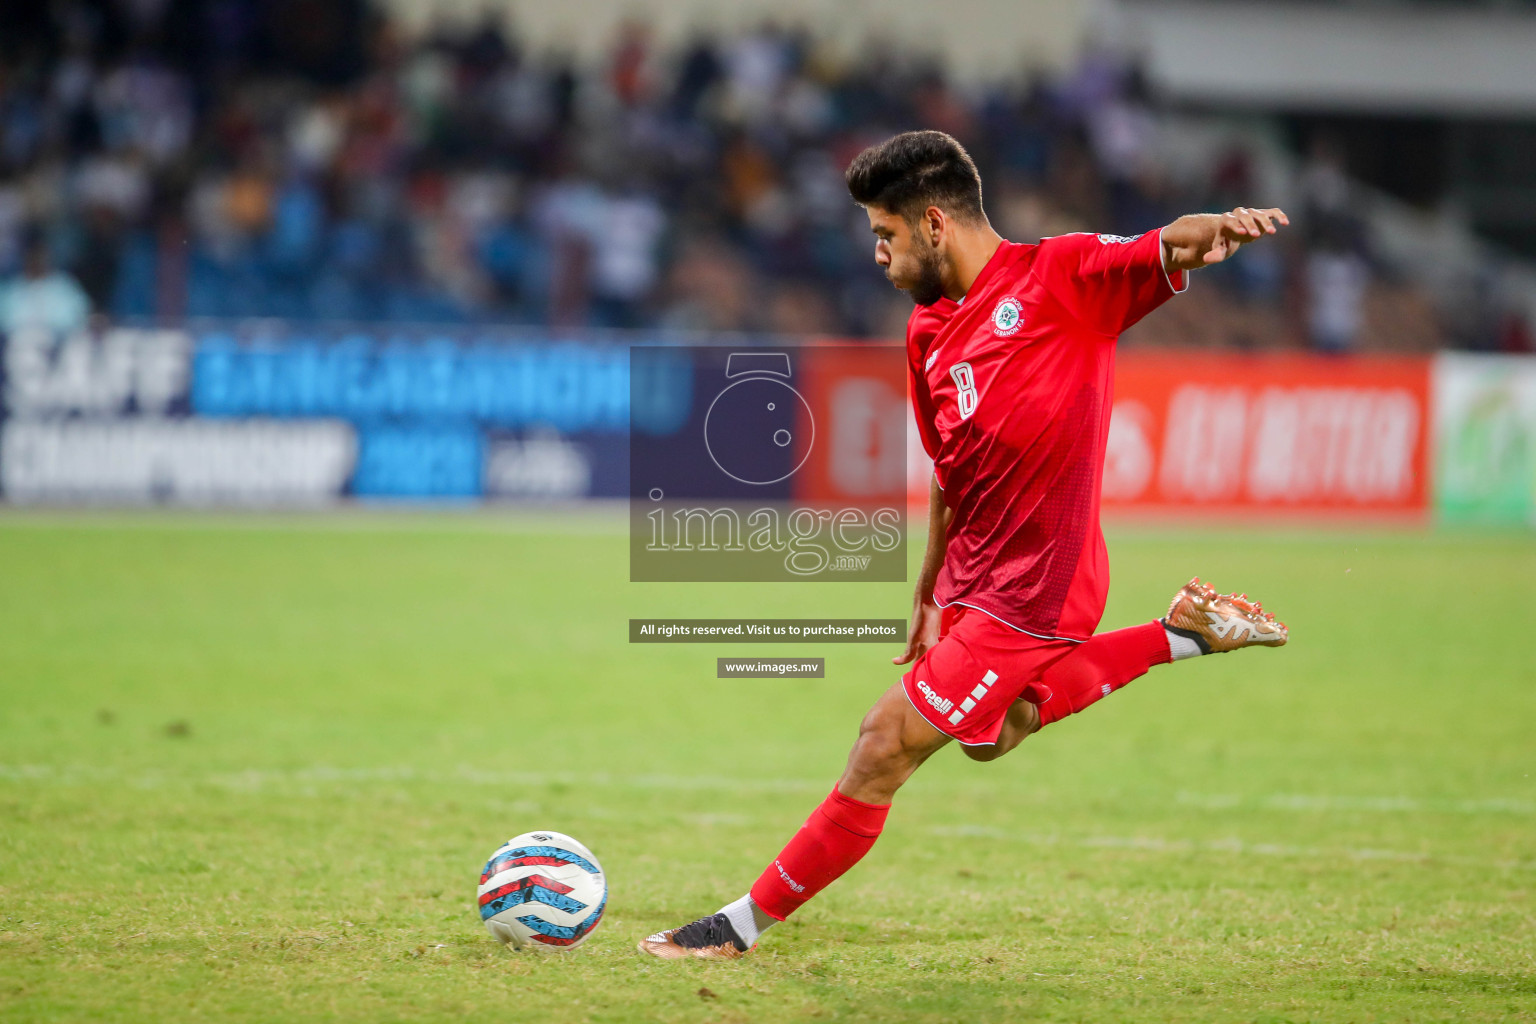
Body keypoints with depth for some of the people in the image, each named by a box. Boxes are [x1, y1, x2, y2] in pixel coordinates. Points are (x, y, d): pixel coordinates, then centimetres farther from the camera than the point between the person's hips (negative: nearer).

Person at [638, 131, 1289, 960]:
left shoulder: (1062, 276, -13)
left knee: (887, 744, -8)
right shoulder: (929, 331, 9)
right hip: (973, 577, 9)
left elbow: (1163, 253, -28)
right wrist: (930, 593, 24)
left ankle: (747, 923, 5)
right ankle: (1183, 635, 29)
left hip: (1030, 593, -9)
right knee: (989, 735, 28)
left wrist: (1214, 229, -51)